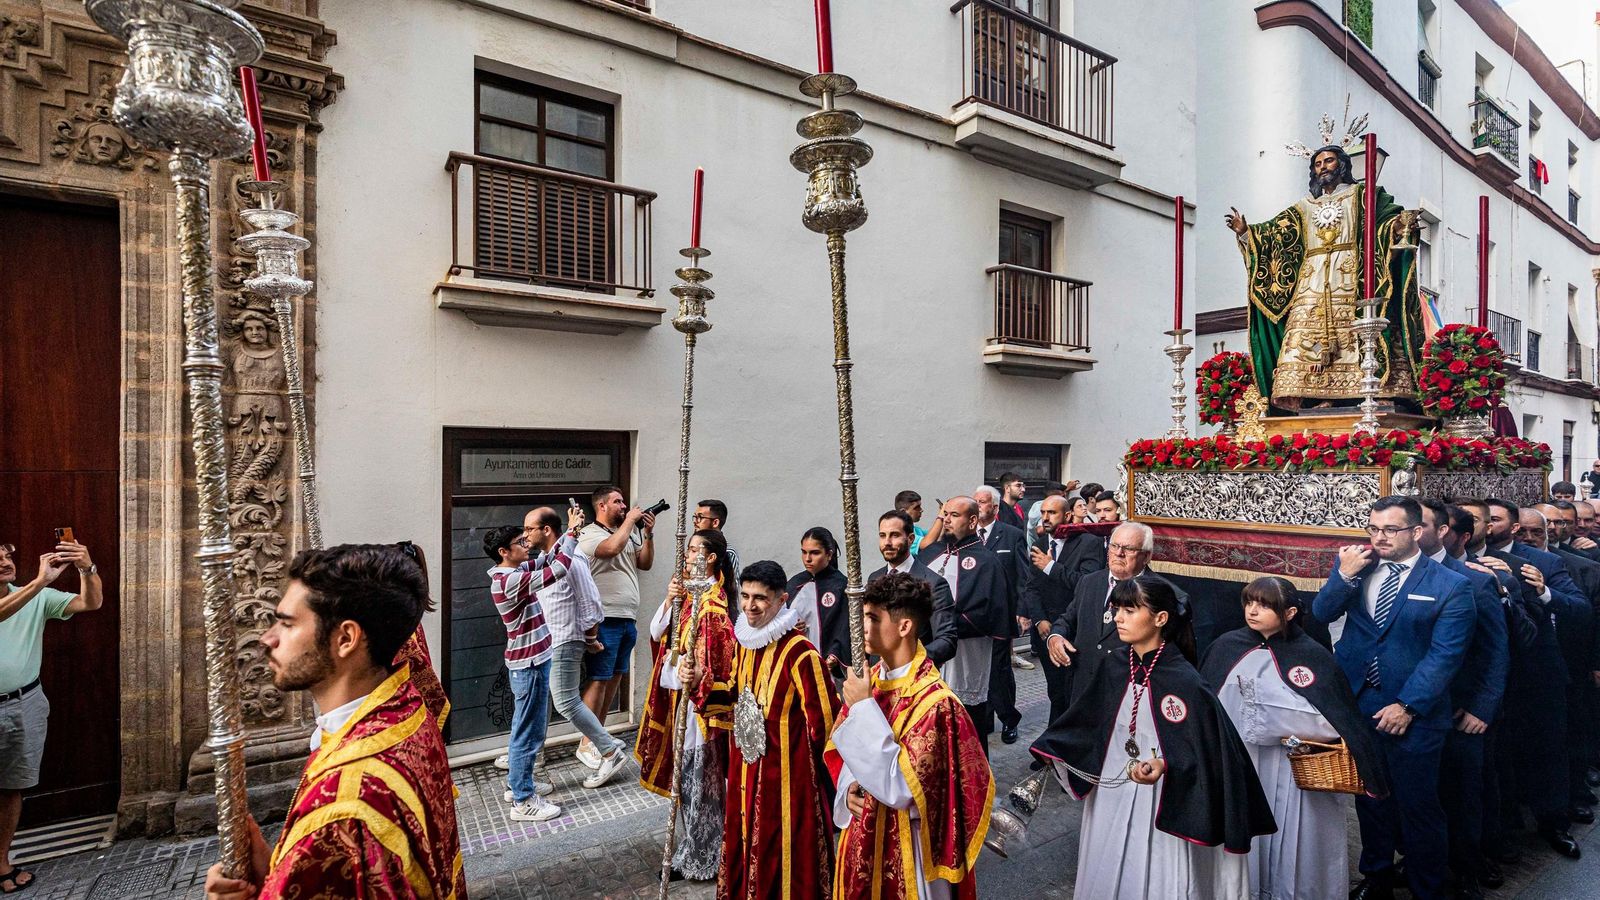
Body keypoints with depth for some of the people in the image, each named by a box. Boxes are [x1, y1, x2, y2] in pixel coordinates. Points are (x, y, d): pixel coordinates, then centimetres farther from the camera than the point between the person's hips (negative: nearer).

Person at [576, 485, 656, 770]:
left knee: (615, 676, 14)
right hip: (605, 619, -8)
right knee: (599, 679, -3)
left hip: (628, 619, 8)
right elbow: (612, 548, -29)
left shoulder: (627, 534, 14)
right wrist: (630, 519, -16)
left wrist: (648, 533, 4)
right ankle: (586, 744, 8)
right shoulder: (589, 534, -9)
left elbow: (645, 563, 15)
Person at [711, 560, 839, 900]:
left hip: (785, 774, -7)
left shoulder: (799, 651, -23)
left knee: (783, 857, 10)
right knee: (745, 846, 23)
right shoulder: (744, 641, 1)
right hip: (745, 769, 7)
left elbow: (824, 722, -17)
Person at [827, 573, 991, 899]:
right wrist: (849, 789, -10)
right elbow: (843, 753, 9)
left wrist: (864, 710, -27)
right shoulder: (868, 682, -3)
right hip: (863, 836, 6)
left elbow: (900, 789, -28)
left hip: (906, 846, -6)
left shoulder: (934, 702, -24)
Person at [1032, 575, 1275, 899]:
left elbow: (1206, 750, -16)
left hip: (1159, 809, -5)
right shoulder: (1113, 669, -3)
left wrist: (1165, 766, -31)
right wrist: (1049, 750, 2)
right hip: (1109, 801, 5)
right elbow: (1086, 723, 8)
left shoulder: (1185, 682, -19)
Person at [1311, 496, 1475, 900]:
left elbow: (1445, 655, -12)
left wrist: (1407, 706, -16)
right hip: (1356, 703, 3)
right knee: (1369, 798, 19)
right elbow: (1320, 615, -5)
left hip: (1412, 713, -3)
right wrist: (1343, 575, -18)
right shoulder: (1354, 566, 1)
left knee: (1418, 807, 11)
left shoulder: (1450, 585, -8)